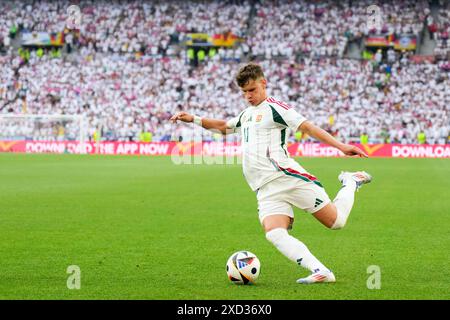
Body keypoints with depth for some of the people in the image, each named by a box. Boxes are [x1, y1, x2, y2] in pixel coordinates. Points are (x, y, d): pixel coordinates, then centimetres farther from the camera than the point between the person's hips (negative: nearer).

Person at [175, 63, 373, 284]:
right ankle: (320, 272, -29)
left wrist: (341, 146, -18)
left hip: (288, 177, -6)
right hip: (266, 190, 6)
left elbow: (307, 127, -8)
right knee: (274, 234, -23)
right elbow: (224, 127, 44)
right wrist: (193, 119, 33)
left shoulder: (274, 107, 1)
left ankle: (351, 183, 23)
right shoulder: (247, 114, 26)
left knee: (336, 221, -6)